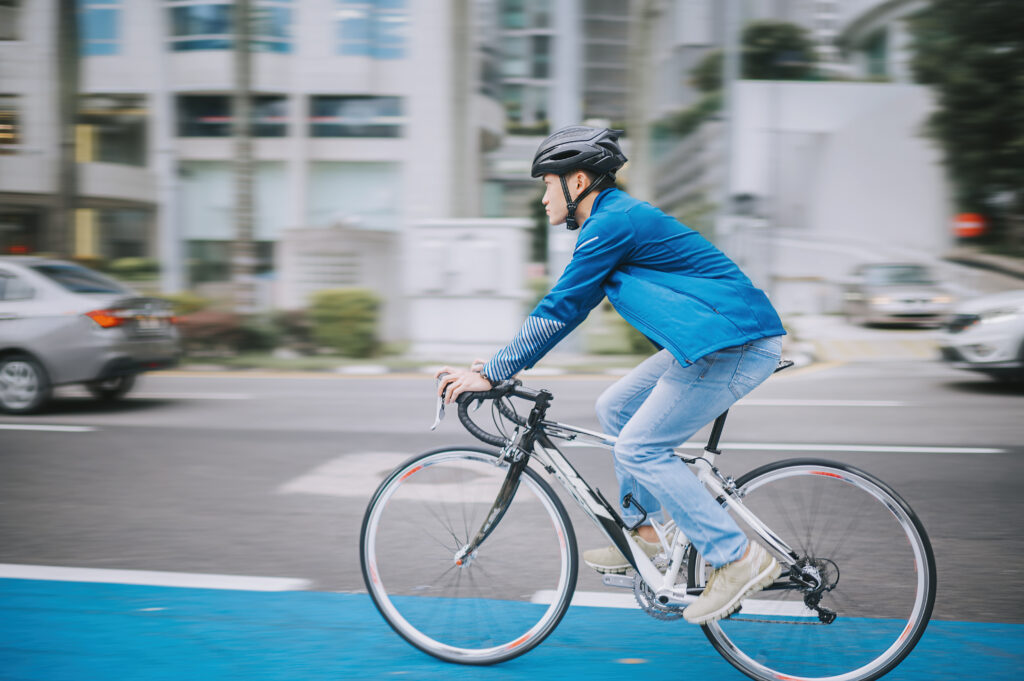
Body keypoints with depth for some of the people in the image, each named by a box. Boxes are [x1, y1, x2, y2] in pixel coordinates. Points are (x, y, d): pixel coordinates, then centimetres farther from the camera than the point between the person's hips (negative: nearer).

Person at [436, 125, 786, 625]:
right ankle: (645, 532, 21)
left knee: (638, 449, -9)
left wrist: (491, 374, -9)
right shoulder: (618, 218, 18)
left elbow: (559, 310, -15)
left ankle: (740, 558, -6)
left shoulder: (613, 223, -13)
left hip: (737, 344, -10)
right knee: (615, 408, 15)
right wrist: (498, 364, 21)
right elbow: (568, 308, 23)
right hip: (714, 341, 10)